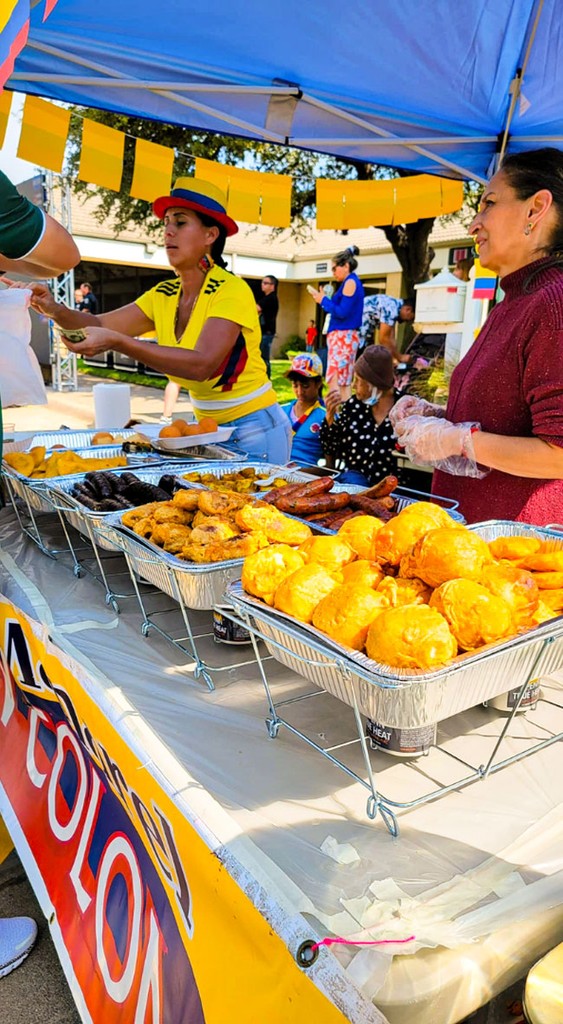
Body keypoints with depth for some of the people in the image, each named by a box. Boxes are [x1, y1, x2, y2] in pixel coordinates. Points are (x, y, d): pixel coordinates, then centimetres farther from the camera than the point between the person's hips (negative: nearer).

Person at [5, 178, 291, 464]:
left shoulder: (231, 291, -18)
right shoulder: (163, 296, 5)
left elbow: (202, 364, -32)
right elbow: (100, 325, -2)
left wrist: (117, 342, -37)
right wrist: (55, 309, -22)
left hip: (254, 428, -6)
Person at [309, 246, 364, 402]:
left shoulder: (350, 282, -10)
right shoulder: (351, 283, 19)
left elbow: (342, 313, -17)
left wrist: (323, 300, -6)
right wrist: (324, 300, 12)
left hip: (343, 337, -10)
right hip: (344, 337, 10)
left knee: (335, 382, -11)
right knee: (344, 382, 9)